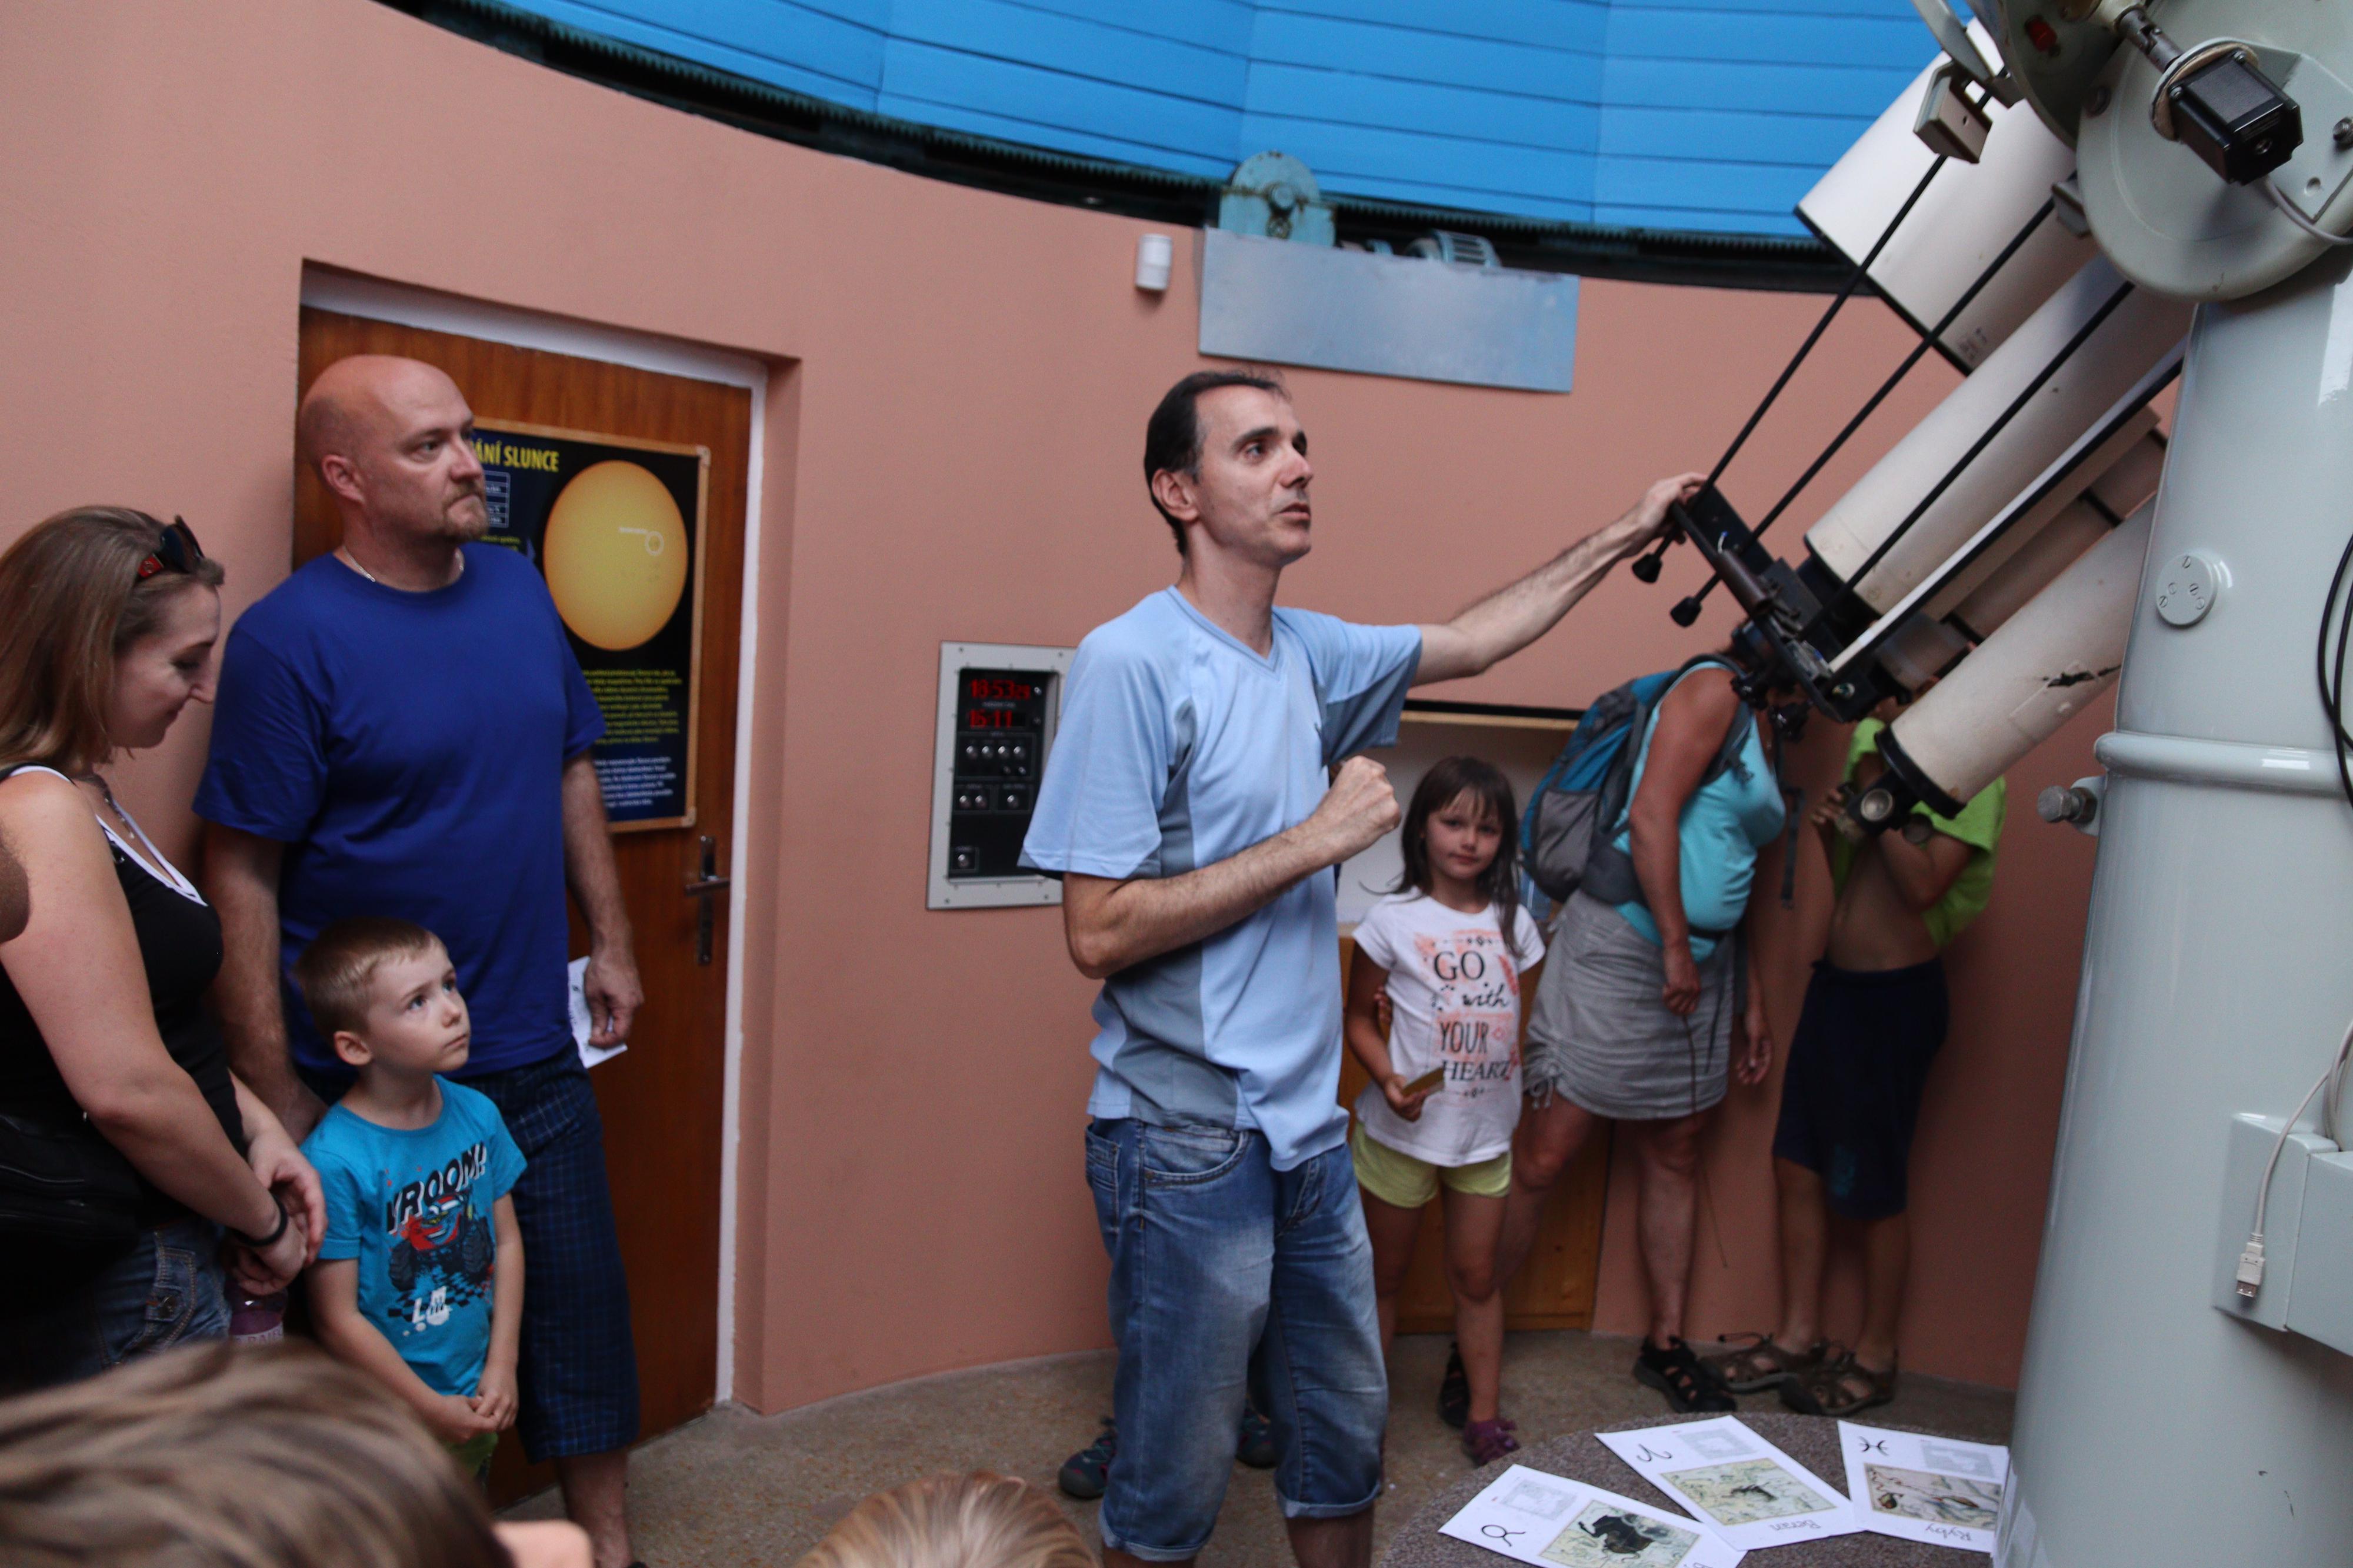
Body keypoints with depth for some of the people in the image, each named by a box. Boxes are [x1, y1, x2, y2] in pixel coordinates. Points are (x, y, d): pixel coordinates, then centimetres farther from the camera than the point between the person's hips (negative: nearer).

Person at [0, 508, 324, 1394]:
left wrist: (257, 1124, 9)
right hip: (108, 1287, -10)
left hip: (139, 1247, 10)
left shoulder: (78, 798, 10)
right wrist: (262, 1221, -11)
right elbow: (126, 1089, -25)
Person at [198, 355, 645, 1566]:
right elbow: (242, 877, -14)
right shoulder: (288, 638, -14)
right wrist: (276, 1094, -14)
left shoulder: (518, 587, 3)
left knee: (580, 1304, 15)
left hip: (534, 1053, 5)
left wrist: (611, 943, 11)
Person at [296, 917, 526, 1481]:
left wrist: (501, 1368, -1)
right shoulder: (334, 1159, -24)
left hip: (479, 1398, 6)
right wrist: (432, 1408, -12)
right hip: (387, 1416, -6)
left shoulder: (477, 1114, -6)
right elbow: (338, 1320, -18)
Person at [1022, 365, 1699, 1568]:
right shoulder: (1131, 661, -16)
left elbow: (1471, 642, 23)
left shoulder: (1309, 655, 6)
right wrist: (1318, 837, -18)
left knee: (1344, 1444, 20)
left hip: (1309, 1131, 7)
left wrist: (1624, 536, 23)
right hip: (1186, 1143, -7)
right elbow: (1099, 932, -20)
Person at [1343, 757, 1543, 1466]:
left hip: (1487, 1131, 3)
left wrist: (1536, 1084, 1)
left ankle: (1485, 1415, 27)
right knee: (1383, 1275, 11)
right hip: (1403, 1129, -3)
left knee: (1476, 1276, 13)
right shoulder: (1393, 920, -9)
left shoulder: (1514, 922, 3)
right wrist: (1387, 1079, -21)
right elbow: (1361, 1016, -5)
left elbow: (1524, 1017, 12)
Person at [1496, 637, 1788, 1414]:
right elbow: (1652, 818, -17)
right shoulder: (1715, 690, -7)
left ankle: (1666, 1344, 29)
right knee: (1540, 1162, -4)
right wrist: (1676, 950, -17)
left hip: (1699, 964, 10)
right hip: (1623, 948, -9)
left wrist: (1753, 1002, 22)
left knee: (1675, 1159, 16)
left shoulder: (1757, 729, 20)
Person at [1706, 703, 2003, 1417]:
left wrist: (1877, 785, -22)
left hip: (1898, 994, -7)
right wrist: (1831, 830, -3)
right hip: (1835, 979, 7)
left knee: (1876, 1190, 6)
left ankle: (1875, 1358, 25)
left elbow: (1923, 884, -25)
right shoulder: (1871, 738, 9)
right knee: (1798, 1166, 12)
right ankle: (1798, 1336, 27)